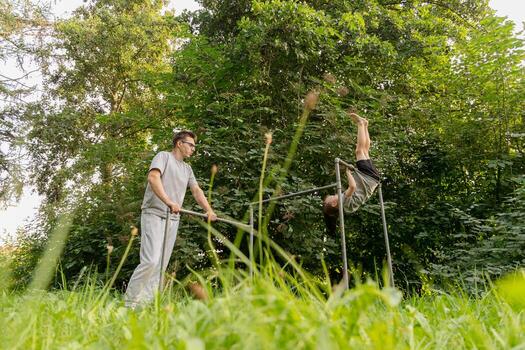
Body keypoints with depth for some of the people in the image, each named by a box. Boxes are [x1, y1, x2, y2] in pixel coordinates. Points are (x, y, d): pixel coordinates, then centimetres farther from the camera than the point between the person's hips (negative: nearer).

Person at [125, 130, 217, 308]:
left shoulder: (187, 168, 22)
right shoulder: (163, 156, 2)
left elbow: (196, 190, 14)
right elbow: (153, 177, -16)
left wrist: (209, 210, -3)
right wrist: (168, 201, -29)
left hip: (173, 219, 7)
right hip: (154, 214, -7)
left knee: (161, 266, 2)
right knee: (151, 261, -18)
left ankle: (146, 303, 7)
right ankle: (129, 302, -8)